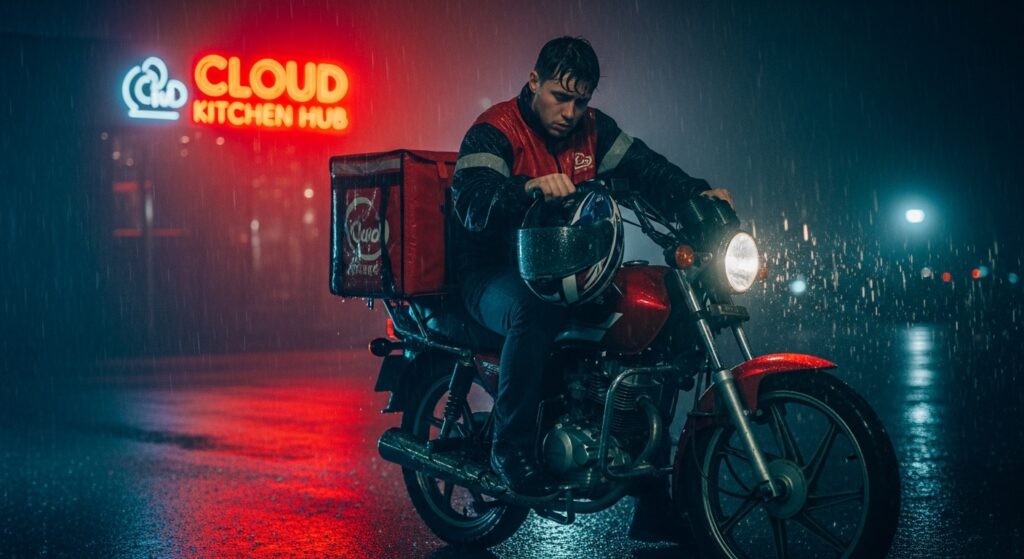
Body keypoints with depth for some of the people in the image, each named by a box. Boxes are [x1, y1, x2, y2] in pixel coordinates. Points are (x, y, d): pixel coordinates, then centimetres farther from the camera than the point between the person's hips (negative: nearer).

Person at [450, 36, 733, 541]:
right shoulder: (494, 130, -11)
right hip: (497, 275, -6)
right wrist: (529, 187, -47)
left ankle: (652, 498, -1)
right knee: (533, 312, -40)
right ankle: (511, 445, -21)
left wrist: (697, 194, -17)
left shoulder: (592, 130, 10)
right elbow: (470, 201, -28)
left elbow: (644, 169, 2)